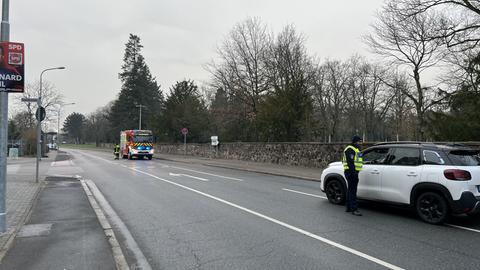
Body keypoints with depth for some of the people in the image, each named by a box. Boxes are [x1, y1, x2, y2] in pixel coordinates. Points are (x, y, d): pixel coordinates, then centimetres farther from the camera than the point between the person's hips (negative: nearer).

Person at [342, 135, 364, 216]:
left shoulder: (355, 149, 22)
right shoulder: (350, 149, -12)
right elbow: (350, 162, -21)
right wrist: (353, 172, -27)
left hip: (353, 172, 11)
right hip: (351, 172, -11)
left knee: (350, 190, 14)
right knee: (352, 191, -11)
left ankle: (349, 207, 22)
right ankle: (354, 209, -12)